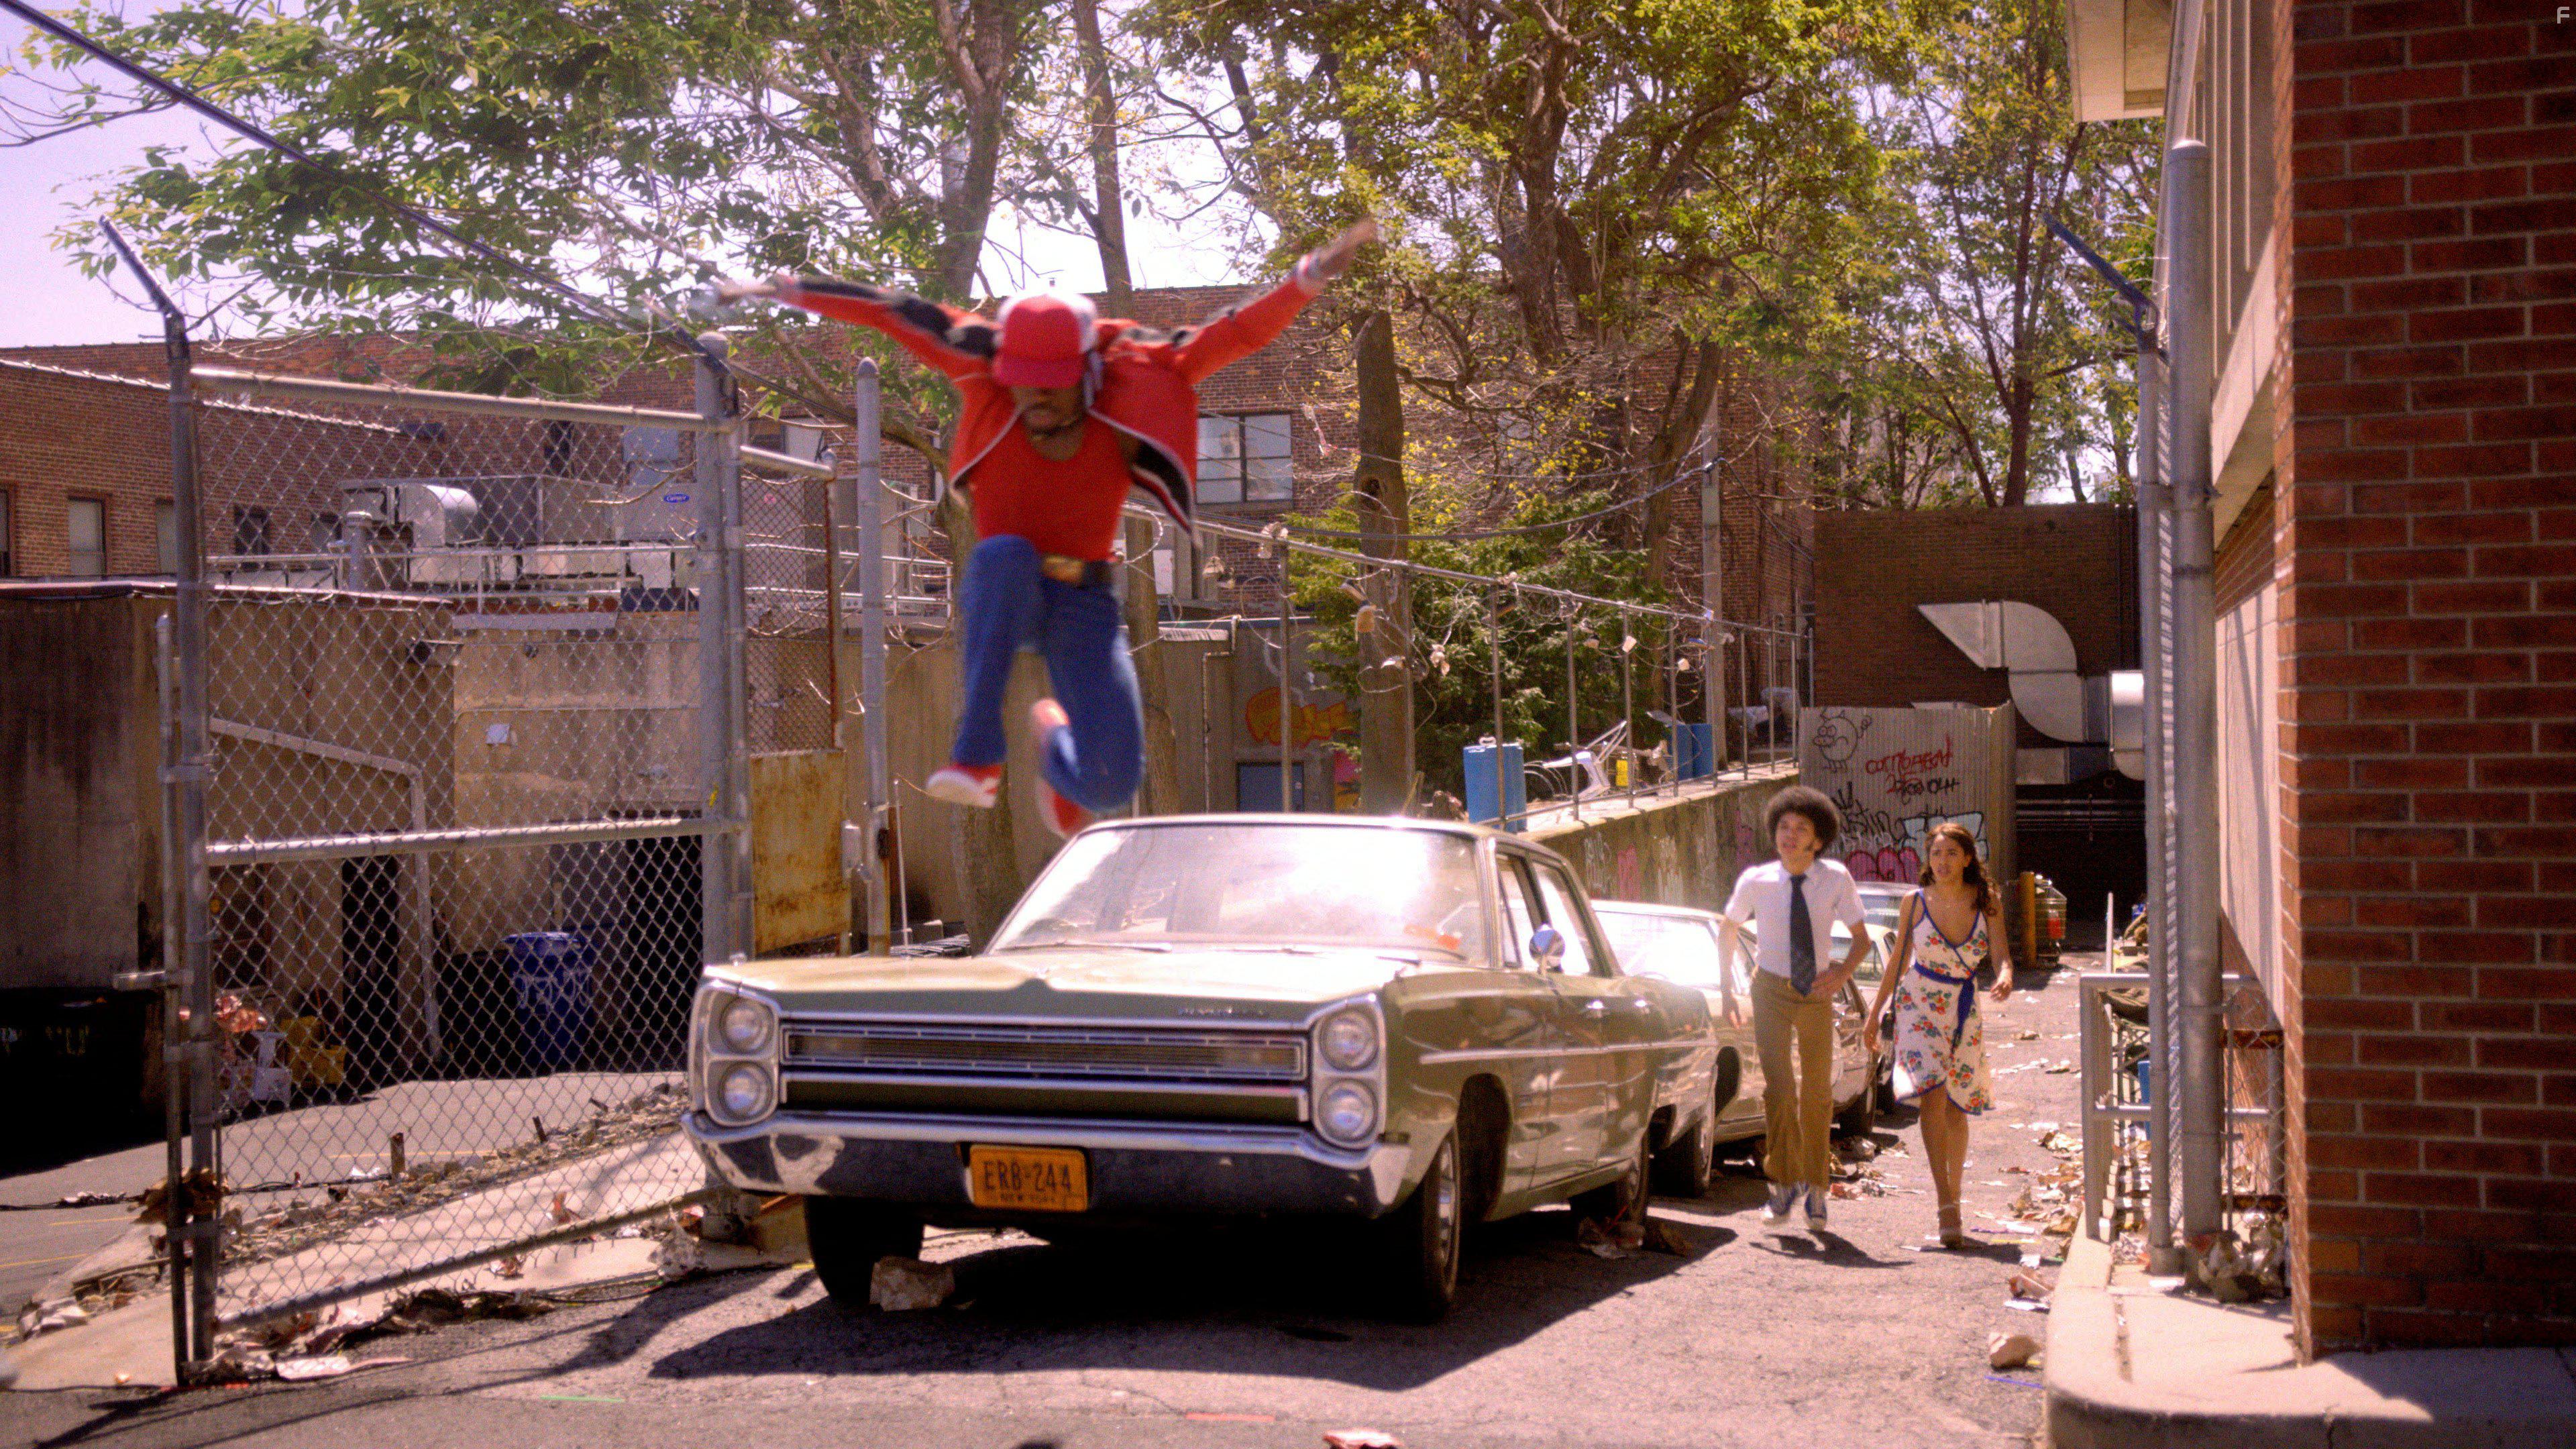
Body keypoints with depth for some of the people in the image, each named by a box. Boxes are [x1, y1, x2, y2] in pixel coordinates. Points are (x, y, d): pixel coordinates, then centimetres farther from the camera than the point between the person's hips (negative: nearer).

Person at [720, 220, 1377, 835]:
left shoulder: (1129, 391, -13)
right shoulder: (989, 377, -12)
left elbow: (1234, 334, -19)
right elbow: (897, 314, -9)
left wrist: (1307, 280, -30)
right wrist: (790, 290, -11)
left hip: (1082, 603, 1)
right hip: (1000, 596, 0)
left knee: (1112, 782, -13)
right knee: (1005, 555, -39)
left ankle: (1055, 734, 29)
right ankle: (977, 756, -34)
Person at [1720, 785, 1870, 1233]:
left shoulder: (1835, 879, -10)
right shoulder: (1756, 881, -11)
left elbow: (1862, 938, 0)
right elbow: (1728, 930, 8)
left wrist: (1843, 972, -19)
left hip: (1817, 994, 2)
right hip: (1772, 991, -1)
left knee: (1817, 1094, 10)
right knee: (1779, 1089, -15)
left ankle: (1815, 1188, 27)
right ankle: (1785, 1183, 2)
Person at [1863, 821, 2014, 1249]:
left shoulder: (1987, 902, -2)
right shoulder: (1915, 904, -3)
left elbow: (2000, 952, -11)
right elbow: (1898, 963, 5)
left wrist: (2005, 975, -35)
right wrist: (1874, 1015, 8)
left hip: (1964, 1009, 2)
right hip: (1920, 1005, -2)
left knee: (1956, 1105, 11)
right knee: (1933, 1094, -18)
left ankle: (1953, 1195, 29)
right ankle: (1948, 1212, -23)